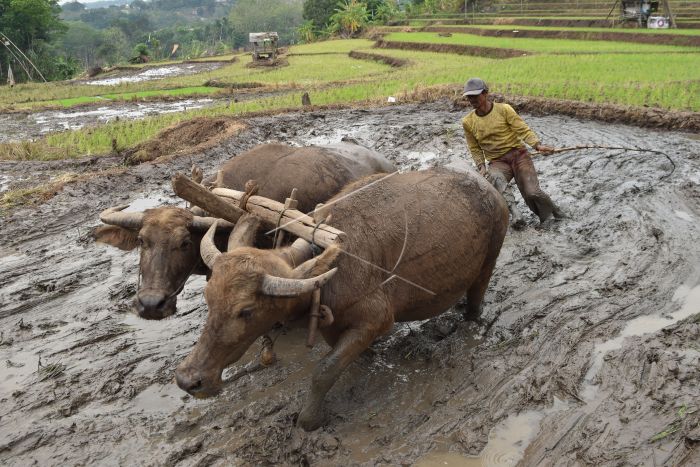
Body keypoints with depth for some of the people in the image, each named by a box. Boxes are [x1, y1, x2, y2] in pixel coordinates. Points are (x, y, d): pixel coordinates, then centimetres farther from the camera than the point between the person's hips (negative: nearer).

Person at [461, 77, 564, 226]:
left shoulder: (504, 109, -5)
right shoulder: (468, 122, 2)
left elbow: (523, 130, -8)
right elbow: (475, 149, 11)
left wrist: (538, 145, -24)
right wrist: (481, 166, -4)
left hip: (518, 155, -1)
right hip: (497, 162, 2)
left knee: (531, 192, -19)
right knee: (493, 178, -37)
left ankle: (552, 210, 13)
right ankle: (515, 213, -38)